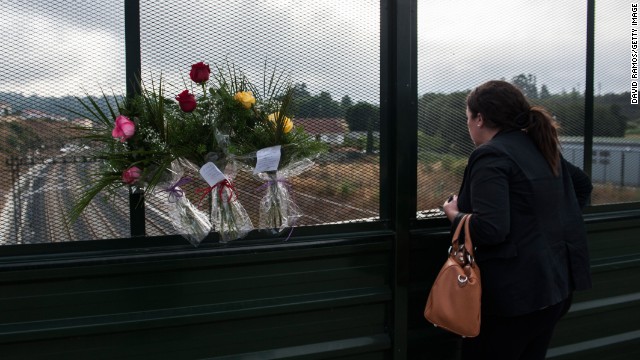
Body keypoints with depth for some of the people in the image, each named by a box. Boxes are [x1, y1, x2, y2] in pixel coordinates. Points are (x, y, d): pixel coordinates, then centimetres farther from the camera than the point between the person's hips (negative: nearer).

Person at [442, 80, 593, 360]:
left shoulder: (491, 156, -17)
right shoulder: (541, 147, 10)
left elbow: (490, 229, -27)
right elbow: (582, 184, 27)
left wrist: (455, 215, -9)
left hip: (514, 291, -9)